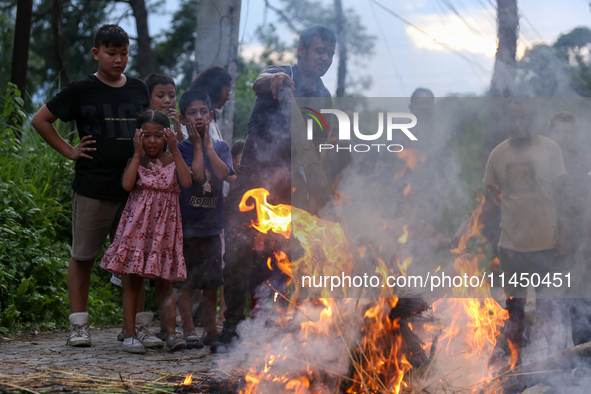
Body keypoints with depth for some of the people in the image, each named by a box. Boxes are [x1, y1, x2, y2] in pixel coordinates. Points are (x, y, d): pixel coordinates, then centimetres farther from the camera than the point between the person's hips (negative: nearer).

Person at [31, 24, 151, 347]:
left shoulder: (139, 90, 11)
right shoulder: (81, 90, 0)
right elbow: (40, 120, 5)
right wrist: (69, 151, -1)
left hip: (132, 189, 4)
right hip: (92, 190, -3)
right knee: (82, 256, 3)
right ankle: (79, 326, 8)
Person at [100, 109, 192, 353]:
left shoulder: (172, 159, 6)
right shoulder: (135, 160, 3)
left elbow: (186, 182, -13)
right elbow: (127, 184, -15)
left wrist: (175, 150, -12)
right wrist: (137, 153, -11)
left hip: (164, 226, 1)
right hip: (137, 223, -1)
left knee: (164, 283, 2)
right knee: (132, 282, 0)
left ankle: (170, 334, 0)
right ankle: (130, 335, 4)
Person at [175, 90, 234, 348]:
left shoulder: (221, 147, 9)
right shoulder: (181, 148, -2)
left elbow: (223, 174, -11)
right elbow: (196, 175, -17)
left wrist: (208, 144, -6)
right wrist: (197, 145, -9)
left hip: (212, 225, 3)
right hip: (186, 224, -3)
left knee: (211, 282, 9)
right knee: (185, 281, -1)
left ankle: (210, 330, 19)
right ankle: (189, 331, 5)